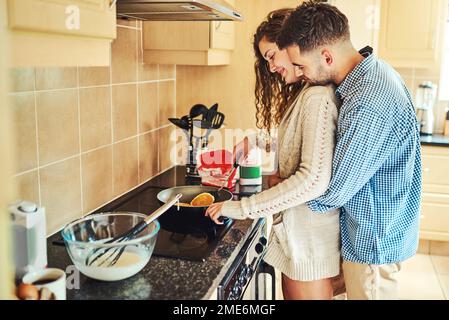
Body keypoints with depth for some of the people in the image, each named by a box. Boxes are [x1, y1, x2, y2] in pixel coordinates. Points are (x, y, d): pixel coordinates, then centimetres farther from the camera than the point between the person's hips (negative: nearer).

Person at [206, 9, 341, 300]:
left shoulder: (318, 97, -20)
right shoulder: (302, 94, 11)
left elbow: (315, 179, -27)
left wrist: (243, 208, -23)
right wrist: (282, 178, 0)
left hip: (310, 235, -9)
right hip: (294, 229, 9)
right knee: (292, 293, 20)